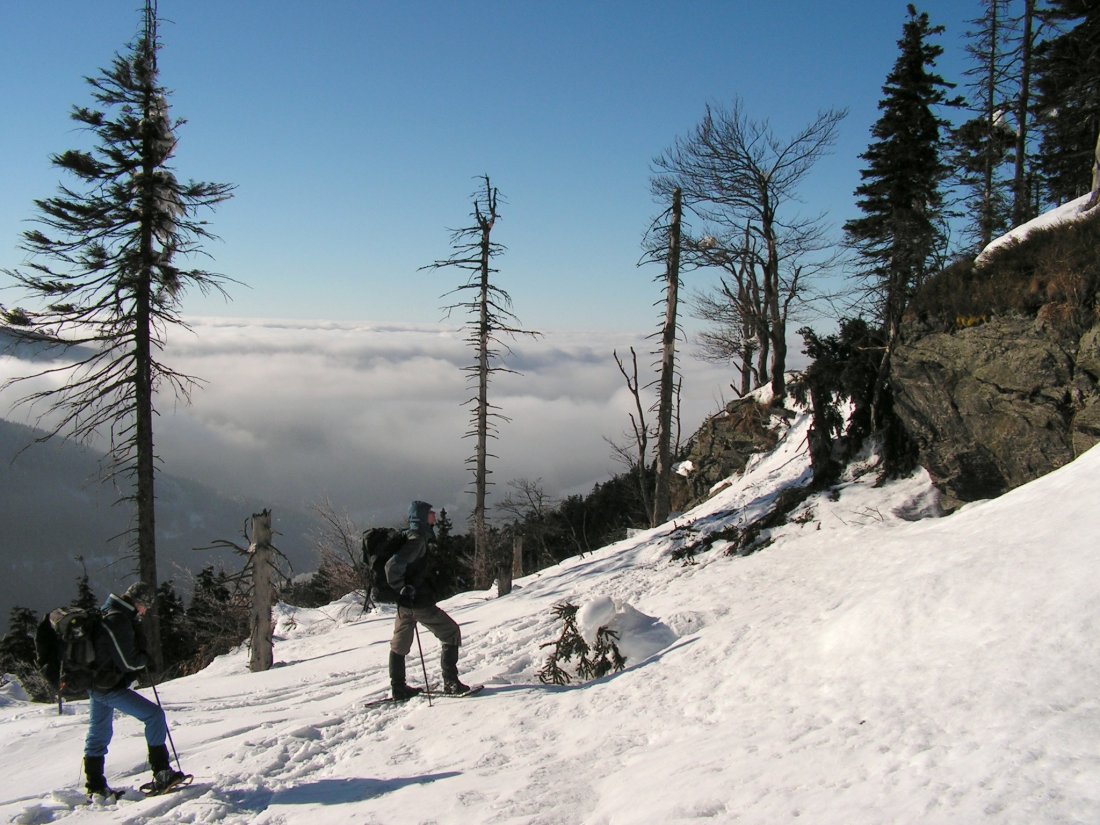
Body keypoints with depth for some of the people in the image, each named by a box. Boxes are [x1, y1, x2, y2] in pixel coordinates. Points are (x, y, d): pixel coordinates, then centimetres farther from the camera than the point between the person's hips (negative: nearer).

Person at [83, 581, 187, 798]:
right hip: (109, 688, -11)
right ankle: (161, 775, -10)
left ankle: (95, 787, 30)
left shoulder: (107, 614, 10)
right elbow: (129, 662, -21)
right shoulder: (119, 621, -22)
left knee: (99, 733, 19)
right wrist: (146, 659, -2)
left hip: (96, 684, 11)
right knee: (154, 715, -10)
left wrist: (140, 659, 7)